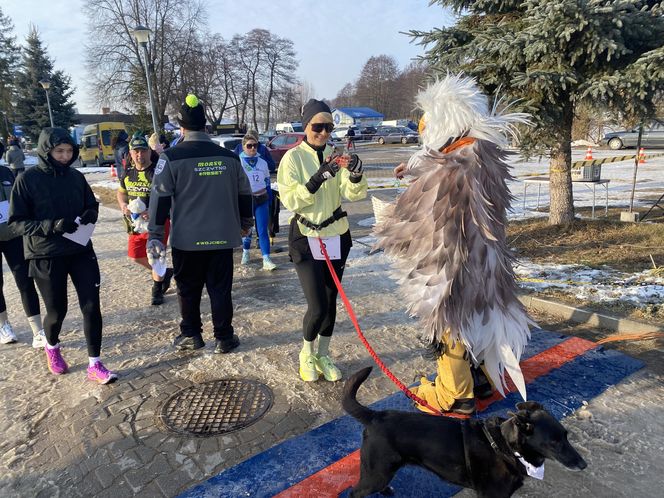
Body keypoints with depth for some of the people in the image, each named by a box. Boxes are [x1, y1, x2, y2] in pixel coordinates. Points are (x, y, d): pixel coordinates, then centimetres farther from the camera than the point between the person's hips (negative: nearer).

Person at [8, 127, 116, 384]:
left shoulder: (76, 176, 2)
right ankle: (52, 347, 43)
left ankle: (94, 365, 10)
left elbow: (92, 204, 14)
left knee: (91, 306, -1)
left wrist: (91, 214, -10)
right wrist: (51, 226, -24)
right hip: (46, 256, -3)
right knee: (57, 311, 10)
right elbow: (17, 221, -9)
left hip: (81, 251, 3)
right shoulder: (27, 179, -9)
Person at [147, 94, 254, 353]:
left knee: (188, 289, 14)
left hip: (186, 240, -2)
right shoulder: (229, 157, 1)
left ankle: (191, 335, 26)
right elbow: (244, 193, 11)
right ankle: (224, 338, 17)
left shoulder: (171, 157, -9)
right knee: (220, 289, 10)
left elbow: (160, 198, -9)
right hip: (222, 238, 2)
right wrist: (246, 222, 26)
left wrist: (155, 235, -2)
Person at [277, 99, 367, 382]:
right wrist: (318, 178, -29)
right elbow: (290, 199, -17)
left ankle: (323, 355, 33)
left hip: (336, 236, 4)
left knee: (330, 301, 12)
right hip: (306, 239, -4)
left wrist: (356, 175, -28)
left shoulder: (335, 156, 3)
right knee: (317, 307, -6)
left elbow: (353, 194, -7)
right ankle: (306, 355, 23)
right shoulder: (293, 158, -7)